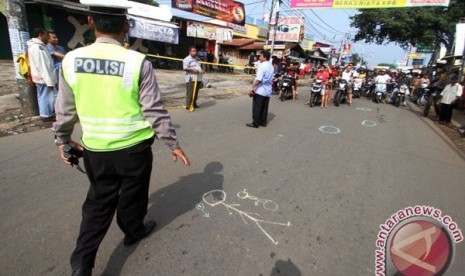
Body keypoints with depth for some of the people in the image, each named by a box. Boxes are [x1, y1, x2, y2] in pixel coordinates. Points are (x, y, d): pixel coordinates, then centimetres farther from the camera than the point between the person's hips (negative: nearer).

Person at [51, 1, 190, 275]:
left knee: (99, 200, 19)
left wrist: (63, 139, 21)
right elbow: (155, 111, -14)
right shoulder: (138, 62, -15)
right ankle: (134, 231, 46)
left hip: (95, 149, 3)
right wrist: (173, 143, -3)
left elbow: (65, 110, 5)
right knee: (132, 194, 20)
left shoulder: (71, 60, -3)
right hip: (134, 148, -3)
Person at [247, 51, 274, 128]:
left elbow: (258, 79, -24)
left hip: (260, 90, -8)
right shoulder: (271, 66, 13)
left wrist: (252, 88, -23)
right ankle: (263, 122, 18)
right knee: (264, 107, 12)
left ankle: (255, 123, 4)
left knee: (256, 107, -1)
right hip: (268, 90, 8)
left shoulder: (262, 65, -15)